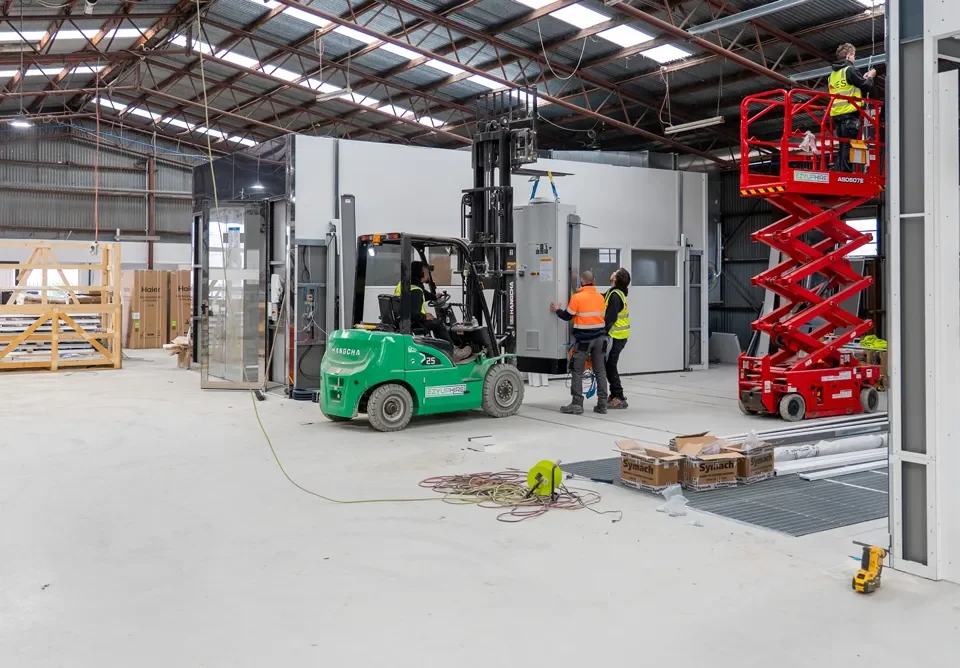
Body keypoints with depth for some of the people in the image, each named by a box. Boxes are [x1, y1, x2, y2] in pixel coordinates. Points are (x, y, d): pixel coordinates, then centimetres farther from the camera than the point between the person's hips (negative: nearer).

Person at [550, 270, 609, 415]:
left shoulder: (577, 297, -11)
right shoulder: (600, 297, 6)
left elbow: (567, 316, -4)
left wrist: (557, 310, 14)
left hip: (583, 339, -5)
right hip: (600, 337, 5)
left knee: (577, 371, 2)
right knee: (600, 371, 9)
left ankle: (577, 404, -1)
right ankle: (602, 404, 10)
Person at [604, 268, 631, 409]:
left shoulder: (615, 295, -17)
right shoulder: (617, 293, 12)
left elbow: (610, 318, -22)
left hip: (615, 336, -9)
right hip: (619, 335, 9)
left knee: (610, 366, -5)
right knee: (610, 366, 15)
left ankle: (619, 398, -3)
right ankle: (614, 395, 22)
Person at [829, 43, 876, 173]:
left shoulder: (834, 74, 19)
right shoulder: (850, 69, -5)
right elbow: (866, 87, -5)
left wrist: (862, 79, 27)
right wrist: (870, 77, 14)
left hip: (836, 114, 8)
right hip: (850, 113, -8)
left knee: (842, 146, 11)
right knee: (849, 146, -9)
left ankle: (838, 174, 7)